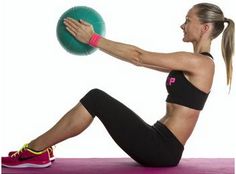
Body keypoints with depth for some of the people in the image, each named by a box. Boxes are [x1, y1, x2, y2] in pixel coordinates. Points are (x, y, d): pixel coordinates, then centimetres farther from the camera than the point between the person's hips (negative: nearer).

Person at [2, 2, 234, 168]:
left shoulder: (200, 62, -12)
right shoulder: (193, 63, 16)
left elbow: (139, 57, -15)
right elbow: (143, 58, 18)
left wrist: (93, 39, -12)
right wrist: (96, 40, 16)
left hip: (163, 149, -9)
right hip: (160, 144, 9)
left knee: (96, 98, -13)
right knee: (96, 100, 6)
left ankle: (35, 151, -4)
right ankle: (39, 150, 6)